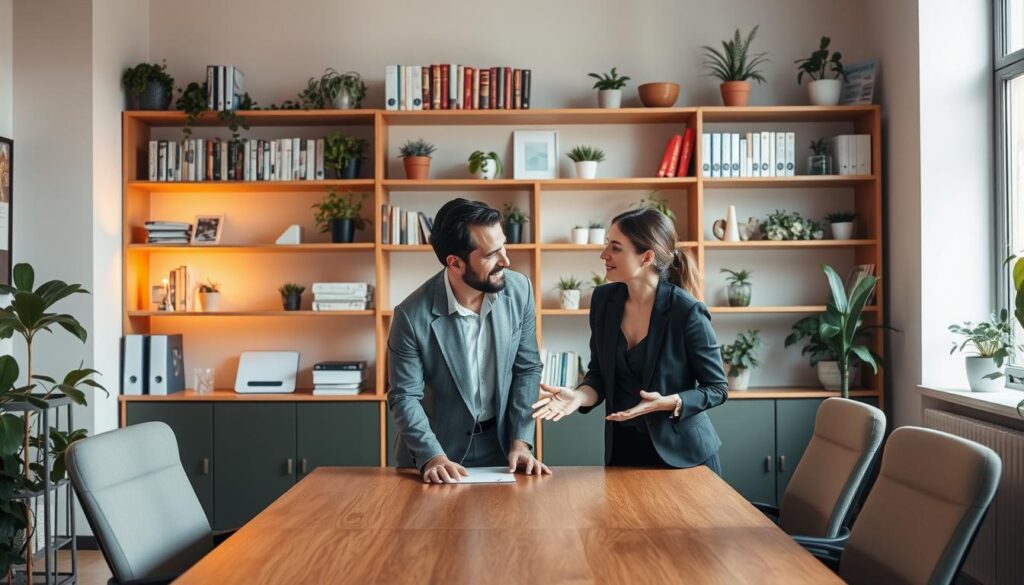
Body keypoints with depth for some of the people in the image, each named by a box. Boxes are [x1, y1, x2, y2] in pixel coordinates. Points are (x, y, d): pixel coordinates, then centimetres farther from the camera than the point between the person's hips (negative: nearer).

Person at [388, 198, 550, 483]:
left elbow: (527, 369, 0)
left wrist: (521, 441, -7)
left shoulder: (519, 290, -8)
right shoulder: (413, 316, -17)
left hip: (500, 447, 2)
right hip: (437, 451, -2)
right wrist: (432, 457, -22)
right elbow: (405, 397, -10)